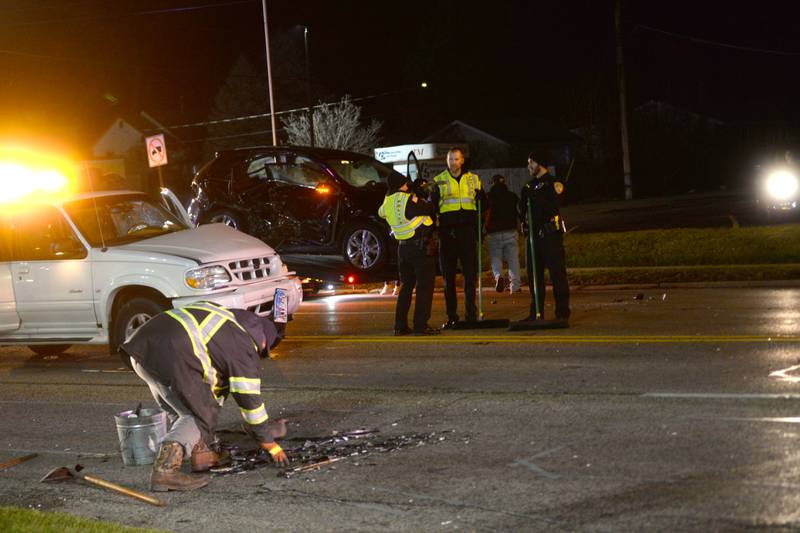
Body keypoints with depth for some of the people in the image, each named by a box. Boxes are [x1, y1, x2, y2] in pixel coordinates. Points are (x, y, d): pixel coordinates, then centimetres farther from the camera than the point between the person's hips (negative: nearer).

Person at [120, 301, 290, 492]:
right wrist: (271, 445, 21)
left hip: (141, 342, 9)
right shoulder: (245, 349, 7)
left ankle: (201, 453, 28)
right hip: (171, 357, -9)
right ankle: (165, 468, -15)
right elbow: (250, 399, 10)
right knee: (199, 414, 2)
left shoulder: (226, 317, 31)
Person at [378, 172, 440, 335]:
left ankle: (400, 325, 13)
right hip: (421, 247, -7)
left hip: (403, 247, 7)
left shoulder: (387, 203, 4)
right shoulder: (409, 200, -17)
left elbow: (381, 213, 26)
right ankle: (421, 325, -7)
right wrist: (430, 199, 13)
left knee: (406, 285, 16)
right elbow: (429, 209, -6)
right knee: (424, 286, -2)